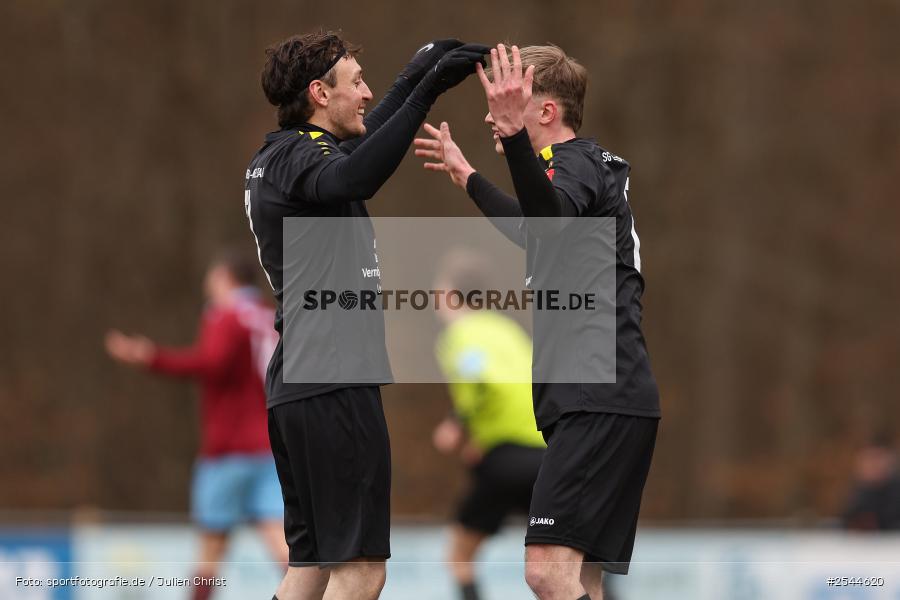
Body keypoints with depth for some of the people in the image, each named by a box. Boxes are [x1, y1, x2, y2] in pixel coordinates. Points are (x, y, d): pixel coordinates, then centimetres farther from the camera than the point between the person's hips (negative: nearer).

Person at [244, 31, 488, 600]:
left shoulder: (276, 160, 19)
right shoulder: (298, 157, -11)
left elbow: (356, 150, 40)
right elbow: (352, 179, -36)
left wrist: (413, 77, 44)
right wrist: (426, 90, -38)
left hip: (296, 385, 10)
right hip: (335, 383, -10)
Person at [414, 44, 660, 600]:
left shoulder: (577, 163, -8)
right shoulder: (587, 166, 22)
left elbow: (551, 217, -34)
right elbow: (535, 231, 45)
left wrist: (514, 133, -47)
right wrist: (467, 177, 55)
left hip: (599, 402, -11)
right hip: (595, 402, 11)